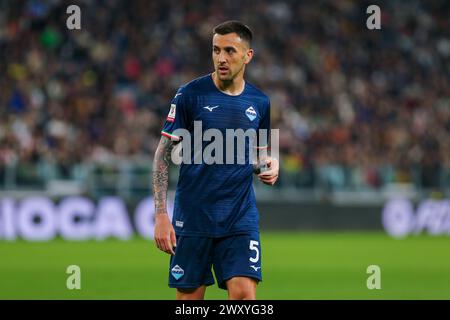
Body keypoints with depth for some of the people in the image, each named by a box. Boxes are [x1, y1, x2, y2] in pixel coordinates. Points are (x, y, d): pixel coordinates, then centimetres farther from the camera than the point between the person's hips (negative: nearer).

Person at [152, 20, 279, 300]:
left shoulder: (260, 102, 6)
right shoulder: (190, 94, -5)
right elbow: (163, 154, -3)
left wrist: (268, 165, -4)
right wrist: (161, 214, -10)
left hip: (241, 217, 2)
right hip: (193, 217, -2)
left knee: (244, 294, -14)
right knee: (190, 297, 2)